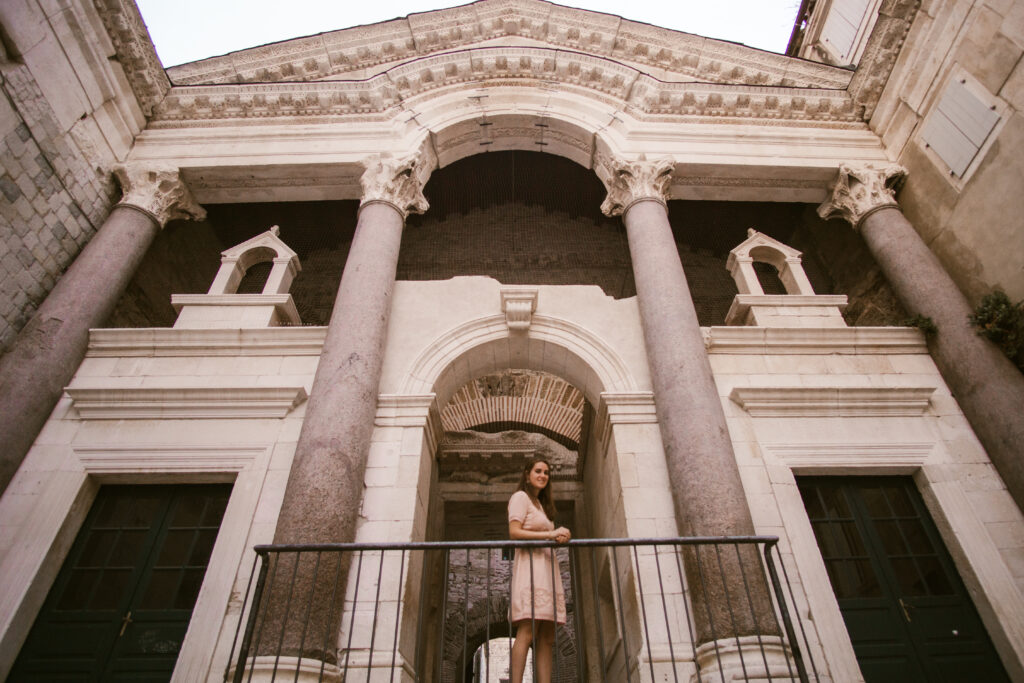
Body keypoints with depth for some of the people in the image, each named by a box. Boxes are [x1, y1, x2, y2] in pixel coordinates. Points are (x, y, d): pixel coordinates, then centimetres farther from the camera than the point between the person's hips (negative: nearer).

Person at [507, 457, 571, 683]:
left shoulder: (541, 503, 28)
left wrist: (559, 536, 6)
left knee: (547, 638, 0)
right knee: (527, 633, -17)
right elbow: (514, 532, -11)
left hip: (548, 567, 9)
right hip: (531, 565, -9)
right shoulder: (520, 497, 2)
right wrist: (549, 534, -15)